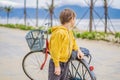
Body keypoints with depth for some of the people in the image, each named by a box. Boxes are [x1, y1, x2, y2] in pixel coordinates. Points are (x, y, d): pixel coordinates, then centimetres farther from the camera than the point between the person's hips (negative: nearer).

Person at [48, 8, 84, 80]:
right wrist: (57, 66, -20)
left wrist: (78, 50, 8)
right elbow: (55, 50, -22)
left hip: (65, 63, 9)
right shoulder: (59, 32, -23)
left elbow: (73, 42, 25)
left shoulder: (69, 31, 5)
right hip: (58, 63, -9)